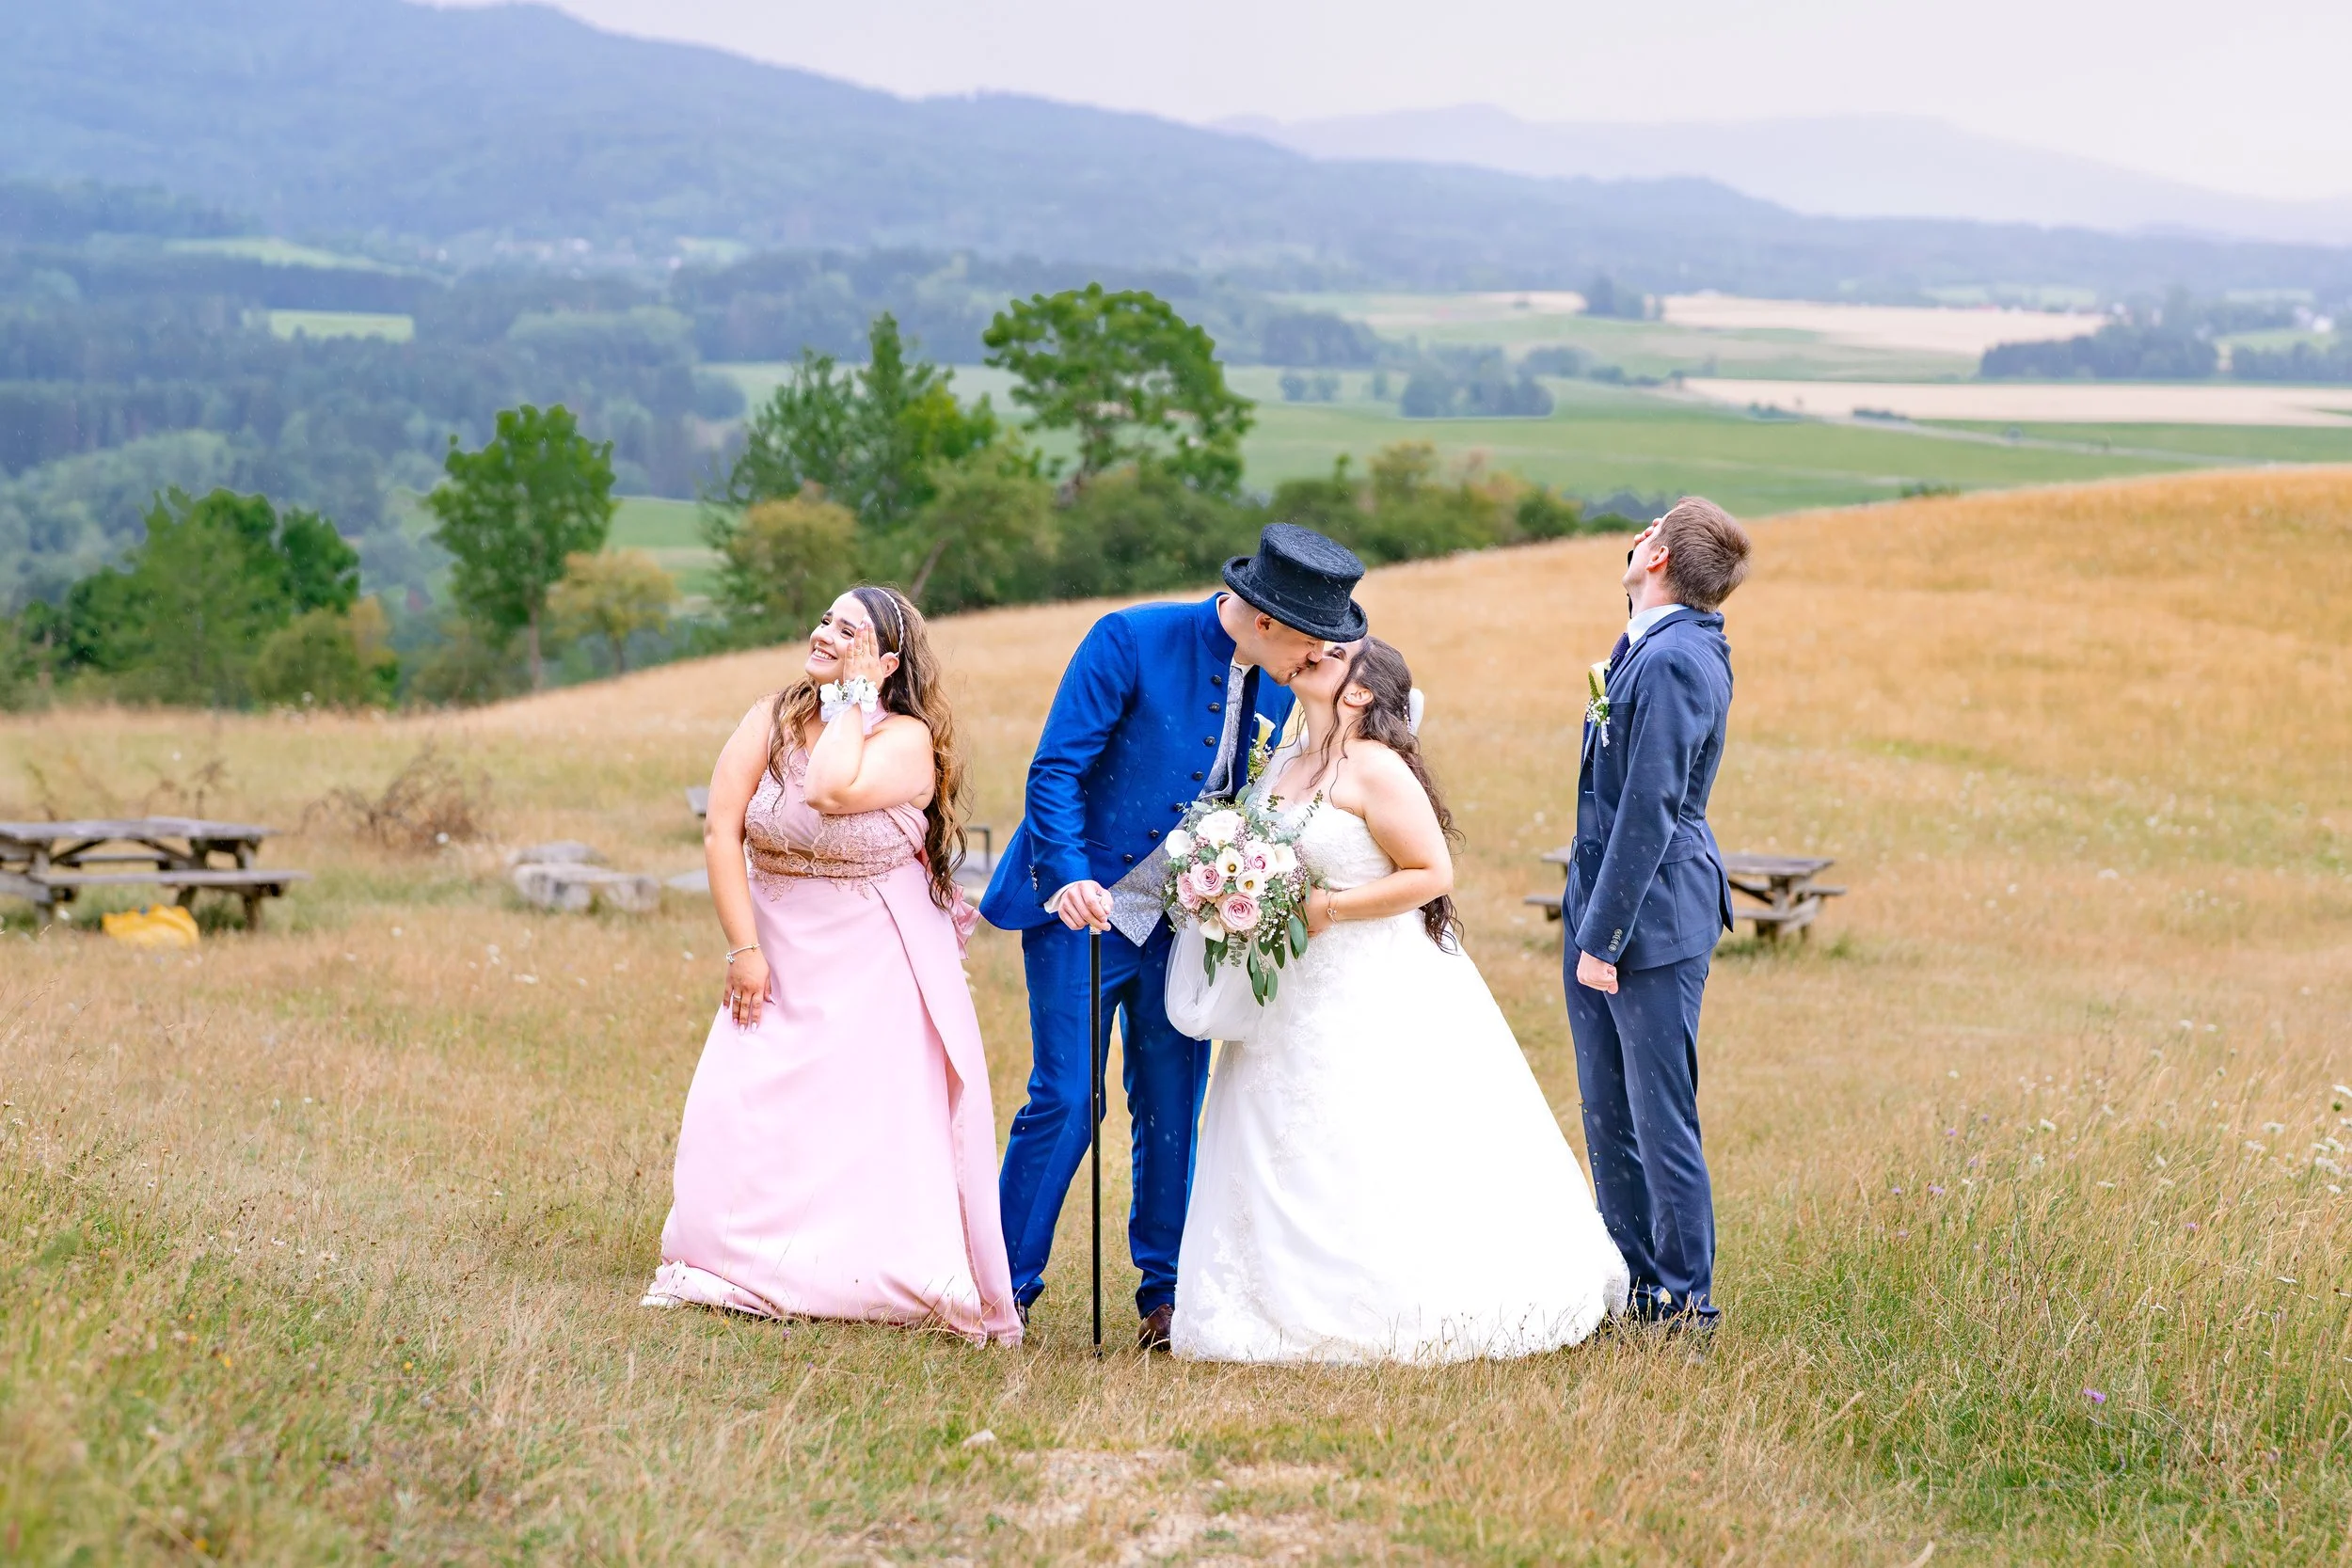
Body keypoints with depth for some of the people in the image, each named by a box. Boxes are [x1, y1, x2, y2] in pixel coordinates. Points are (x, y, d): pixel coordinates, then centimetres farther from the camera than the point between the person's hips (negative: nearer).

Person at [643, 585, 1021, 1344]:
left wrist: (854, 695, -18)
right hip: (779, 961, 4)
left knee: (878, 1130, -7)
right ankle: (734, 1272, 9)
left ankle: (882, 1286, 1)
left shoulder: (909, 740, -11)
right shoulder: (772, 719, 0)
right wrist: (744, 950, -11)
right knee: (736, 1115, -4)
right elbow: (722, 830, -5)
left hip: (878, 970, -4)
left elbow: (833, 790, -30)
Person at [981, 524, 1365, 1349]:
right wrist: (1070, 877, -30)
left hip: (1184, 921, 5)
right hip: (1087, 907, -5)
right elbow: (1055, 768, -18)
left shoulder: (1276, 681, 2)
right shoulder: (1130, 640, -16)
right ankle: (1006, 1288, 4)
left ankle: (1166, 1293, 16)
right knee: (1065, 1101, -7)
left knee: (1173, 1111, 6)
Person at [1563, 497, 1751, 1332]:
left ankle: (1685, 1298, 6)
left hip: (1651, 920, -10)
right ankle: (1636, 1283, 23)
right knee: (1609, 1117, 15)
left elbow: (1649, 812, -21)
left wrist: (1603, 938, -19)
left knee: (1661, 1118, -2)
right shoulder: (1655, 647, 13)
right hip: (1607, 914, 10)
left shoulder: (1673, 661, -18)